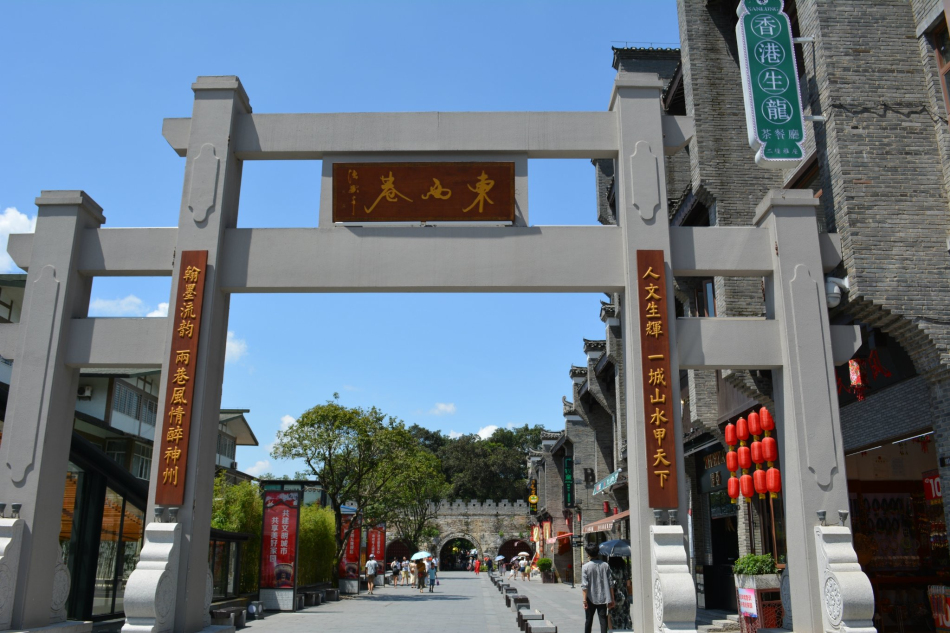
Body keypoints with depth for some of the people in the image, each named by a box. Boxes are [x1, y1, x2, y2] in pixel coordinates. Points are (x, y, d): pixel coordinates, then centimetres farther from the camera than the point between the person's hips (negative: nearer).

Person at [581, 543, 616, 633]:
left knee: (588, 621, 14)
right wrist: (611, 599, 7)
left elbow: (584, 585, -13)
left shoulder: (585, 567, -9)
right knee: (603, 620, 1)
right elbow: (610, 583, 1)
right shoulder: (605, 565, -2)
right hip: (603, 598, 1)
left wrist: (584, 600, -10)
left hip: (591, 598, -1)